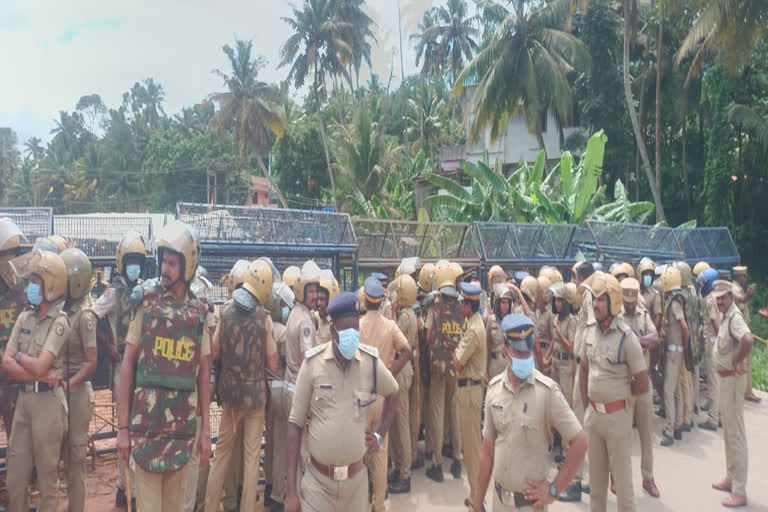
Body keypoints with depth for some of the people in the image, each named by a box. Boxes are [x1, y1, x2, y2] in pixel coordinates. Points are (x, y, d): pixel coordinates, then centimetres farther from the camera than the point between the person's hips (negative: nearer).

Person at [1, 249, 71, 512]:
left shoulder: (59, 322, -11)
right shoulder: (25, 317, 7)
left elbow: (40, 366, -18)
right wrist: (40, 375, -13)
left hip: (47, 400, -6)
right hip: (23, 398, 6)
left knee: (47, 472, 7)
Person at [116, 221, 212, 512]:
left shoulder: (199, 311, 5)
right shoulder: (146, 302, -1)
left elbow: (203, 371, 8)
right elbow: (128, 364, -1)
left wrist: (206, 428, 6)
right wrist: (122, 425, -5)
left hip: (184, 422, 2)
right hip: (147, 420, -2)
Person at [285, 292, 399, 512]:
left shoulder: (371, 361, -5)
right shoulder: (312, 363, -11)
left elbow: (393, 394, 16)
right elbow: (295, 424, -5)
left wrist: (380, 434, 8)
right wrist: (291, 489, -7)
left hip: (357, 477, 2)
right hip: (317, 479, -2)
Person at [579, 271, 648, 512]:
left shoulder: (626, 337, -17)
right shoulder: (589, 331, 1)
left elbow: (642, 384, -14)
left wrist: (618, 392, 1)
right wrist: (586, 401, 10)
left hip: (617, 415, -5)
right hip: (592, 413, 6)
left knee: (622, 476, 7)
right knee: (596, 475, 19)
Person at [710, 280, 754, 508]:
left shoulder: (735, 317, -21)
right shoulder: (727, 316, 9)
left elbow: (748, 339, -39)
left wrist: (738, 362, -26)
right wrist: (735, 361, 11)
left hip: (732, 378, -10)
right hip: (725, 377, 10)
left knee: (736, 433, -3)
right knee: (728, 431, 19)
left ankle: (740, 492, 5)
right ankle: (731, 479, 33)